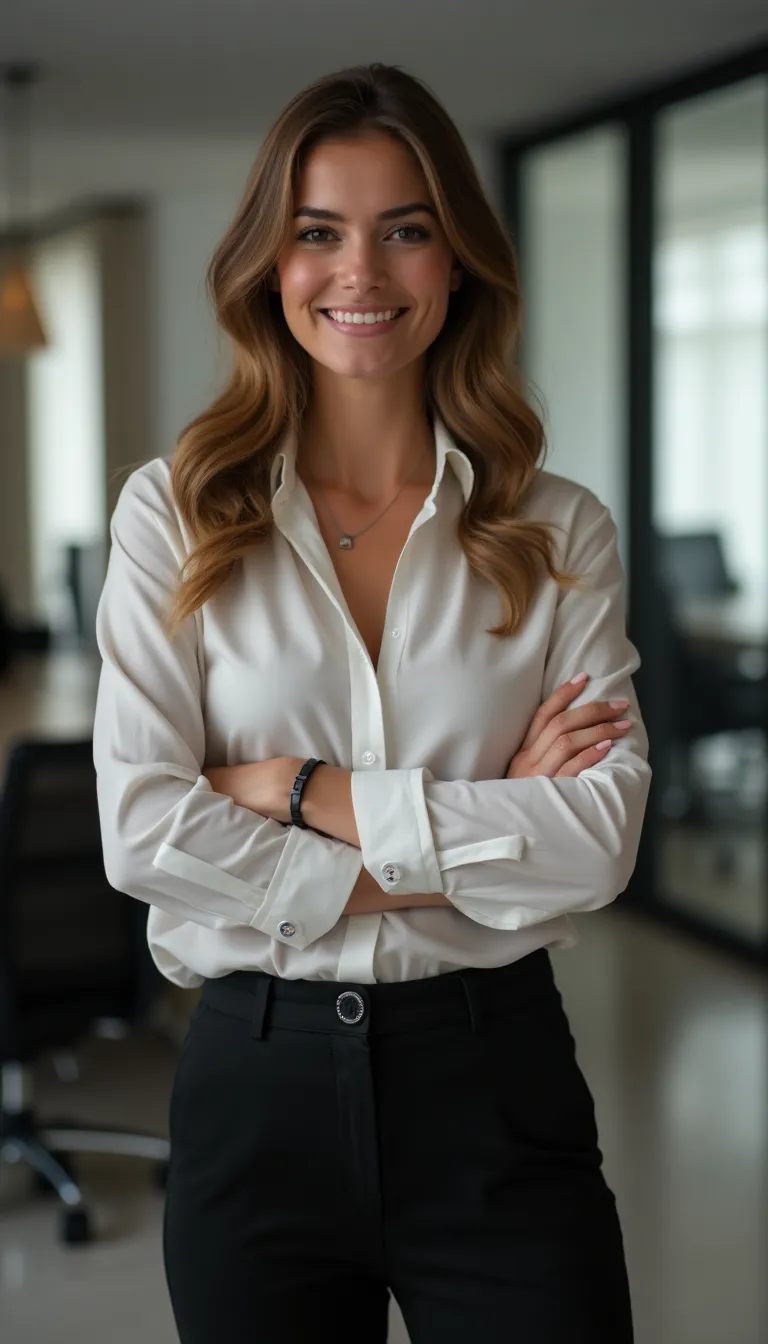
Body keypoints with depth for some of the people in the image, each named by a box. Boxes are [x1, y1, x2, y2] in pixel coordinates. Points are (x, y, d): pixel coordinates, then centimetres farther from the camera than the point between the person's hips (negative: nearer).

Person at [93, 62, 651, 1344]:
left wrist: (303, 791, -14)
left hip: (494, 1081, 1)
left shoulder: (560, 531, 2)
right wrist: (478, 835, -12)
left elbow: (602, 835, -9)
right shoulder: (175, 513, -1)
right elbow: (140, 828, -12)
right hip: (259, 1080, 0)